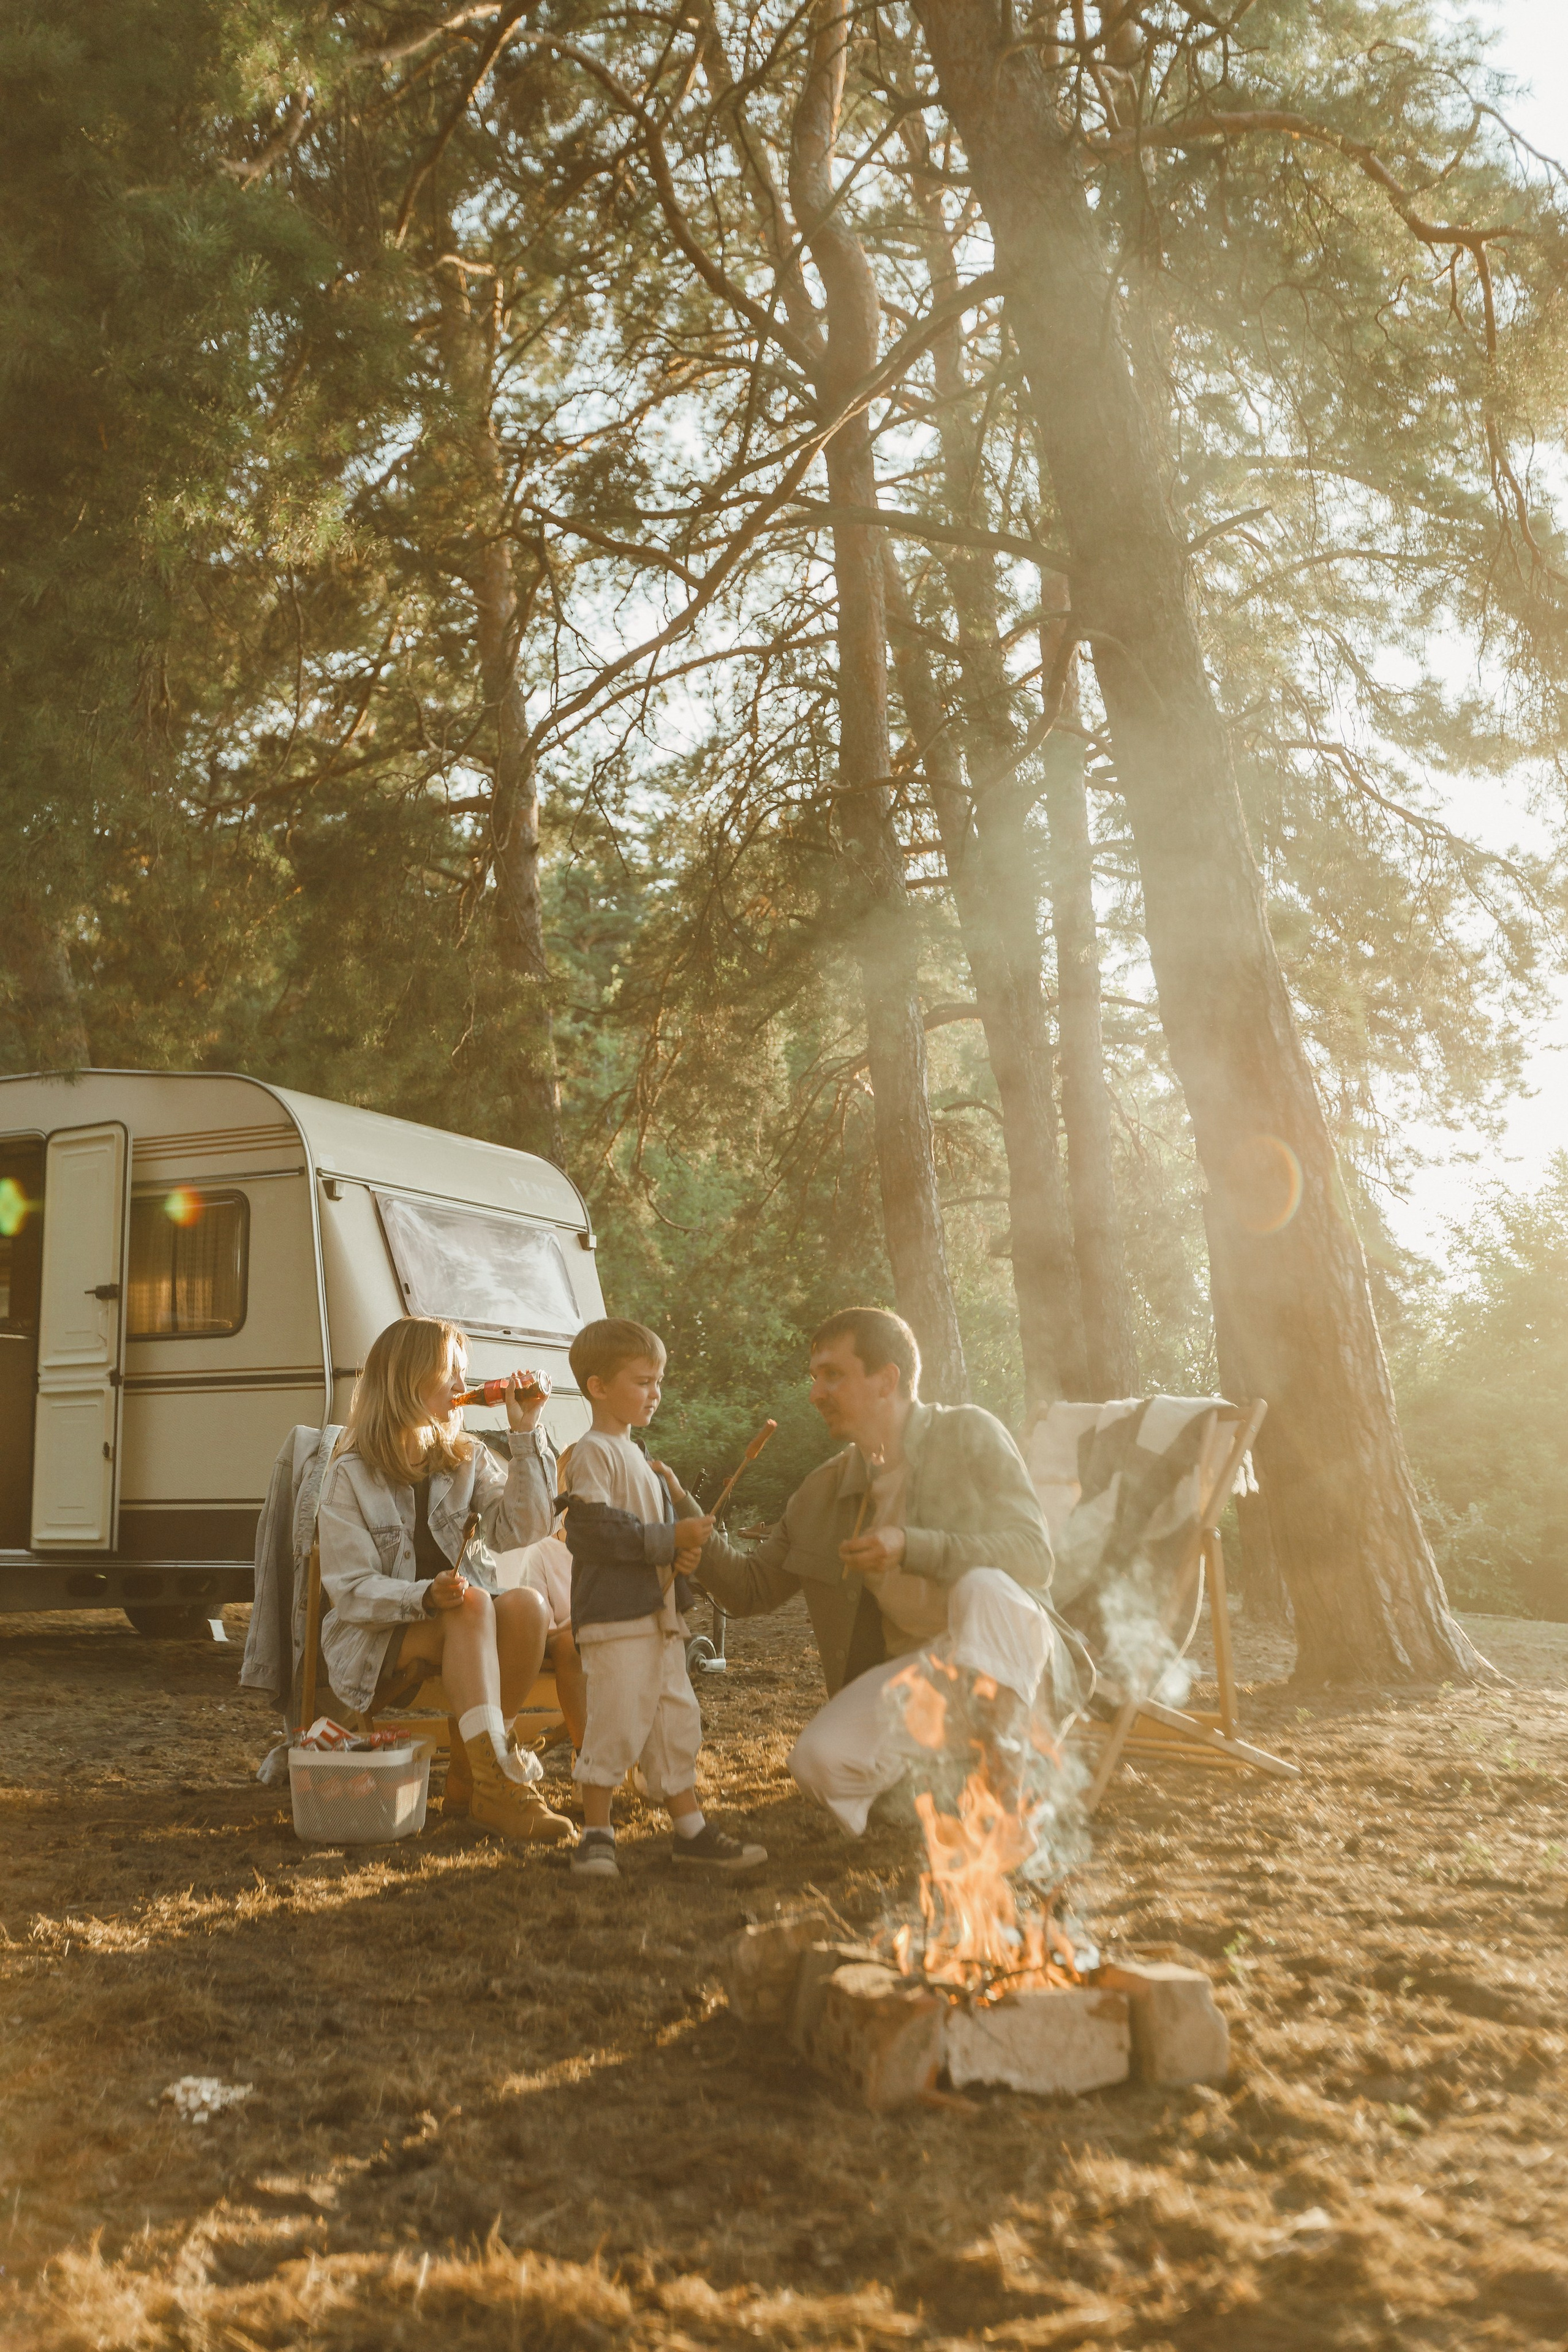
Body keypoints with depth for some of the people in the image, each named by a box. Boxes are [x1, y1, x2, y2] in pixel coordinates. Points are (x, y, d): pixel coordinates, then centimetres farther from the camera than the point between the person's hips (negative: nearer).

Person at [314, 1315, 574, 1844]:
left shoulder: (467, 1459, 9)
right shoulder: (351, 1478, -5)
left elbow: (519, 1532, -7)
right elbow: (351, 1591, -11)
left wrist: (527, 1434, -11)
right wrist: (427, 1597, -30)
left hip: (463, 1632, 4)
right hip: (374, 1649, -4)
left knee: (528, 1606, -29)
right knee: (473, 1605, -34)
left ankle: (467, 1775, -19)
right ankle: (498, 1783, -40)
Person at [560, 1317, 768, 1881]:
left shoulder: (636, 1457, 21)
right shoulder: (593, 1453, -10)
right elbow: (591, 1532, -22)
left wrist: (686, 1536, 7)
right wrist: (670, 1538, -19)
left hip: (657, 1617, 10)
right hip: (614, 1620, -10)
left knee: (676, 1722, 11)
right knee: (617, 1723, -8)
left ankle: (692, 1834, 18)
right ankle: (595, 1836, 5)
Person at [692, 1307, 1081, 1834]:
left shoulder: (968, 1434, -3)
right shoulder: (824, 1492, 12)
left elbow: (1033, 1557, -12)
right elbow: (751, 1590, 16)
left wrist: (910, 1548, -22)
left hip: (1010, 1653, -5)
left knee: (983, 1588, -39)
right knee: (819, 1759, -23)